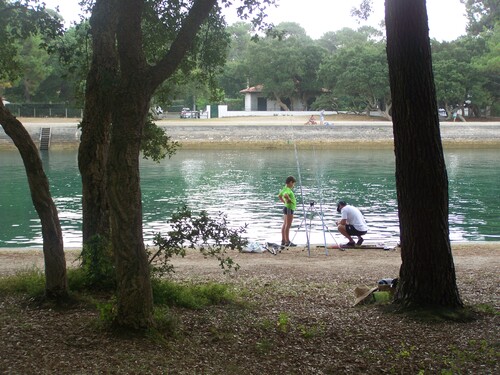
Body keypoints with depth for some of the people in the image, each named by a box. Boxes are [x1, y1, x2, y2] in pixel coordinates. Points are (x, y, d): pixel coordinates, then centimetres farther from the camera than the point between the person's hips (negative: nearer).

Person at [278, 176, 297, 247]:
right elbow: (285, 195, -40)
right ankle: (287, 241, -5)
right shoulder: (288, 190, -18)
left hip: (286, 207, 10)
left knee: (285, 225, 12)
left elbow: (279, 196, 27)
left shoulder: (284, 189, 11)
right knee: (288, 225, -7)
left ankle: (283, 241, 16)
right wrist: (289, 200, -23)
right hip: (289, 208, -10)